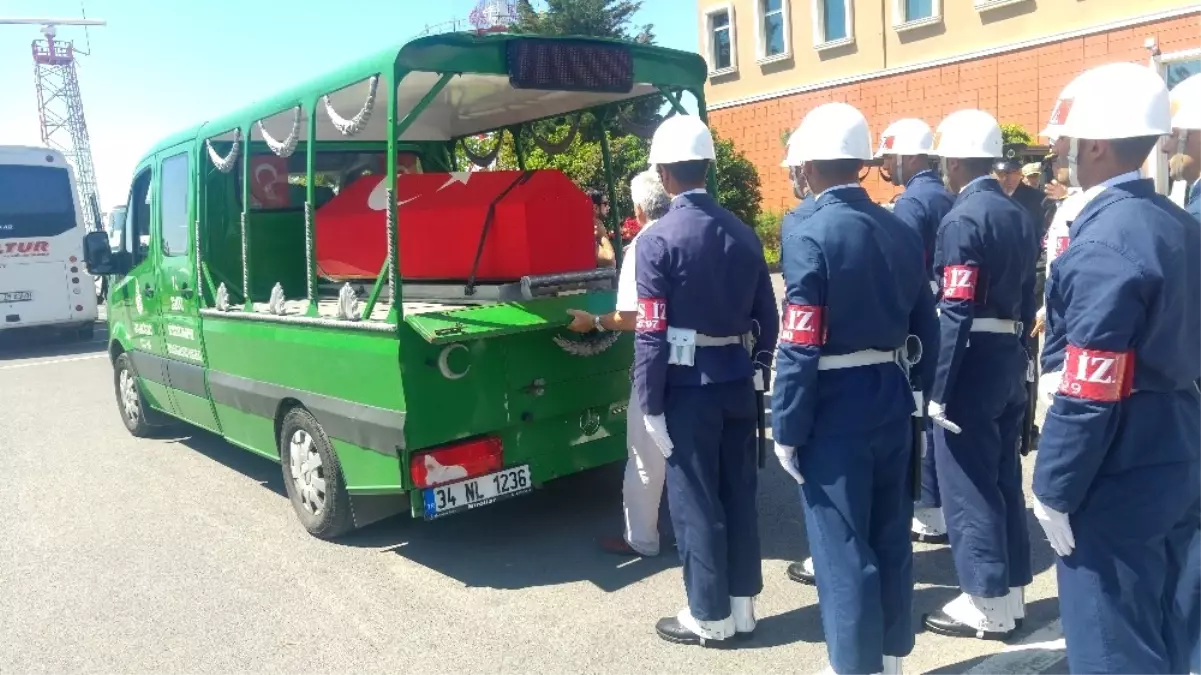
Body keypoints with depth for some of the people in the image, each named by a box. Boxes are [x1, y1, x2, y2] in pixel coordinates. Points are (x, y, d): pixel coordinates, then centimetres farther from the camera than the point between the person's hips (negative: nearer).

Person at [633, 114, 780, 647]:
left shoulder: (658, 240, -13)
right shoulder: (743, 233, 5)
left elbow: (653, 333, -16)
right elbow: (767, 318, 8)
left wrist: (650, 405, -9)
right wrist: (757, 375, 18)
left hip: (688, 387, -6)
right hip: (738, 382, 6)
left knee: (694, 502, 6)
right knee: (739, 494, 15)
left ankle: (710, 618, 18)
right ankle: (742, 606, 28)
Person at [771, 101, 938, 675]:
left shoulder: (809, 236, -16)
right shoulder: (901, 231, 5)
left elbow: (800, 348, -19)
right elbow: (925, 328, 7)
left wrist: (787, 430, -12)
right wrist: (915, 391, 19)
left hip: (836, 408, -7)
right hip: (891, 401, 7)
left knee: (841, 545, 6)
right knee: (890, 535, 18)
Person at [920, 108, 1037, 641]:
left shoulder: (962, 219, -16)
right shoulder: (1019, 216, 11)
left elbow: (956, 314, -21)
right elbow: (1026, 301, 15)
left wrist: (940, 391, -18)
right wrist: (1016, 356, 21)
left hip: (972, 366, -9)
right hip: (1010, 360, 9)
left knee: (968, 486, 1)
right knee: (1003, 479, 16)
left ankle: (989, 605, 11)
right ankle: (1010, 590, 27)